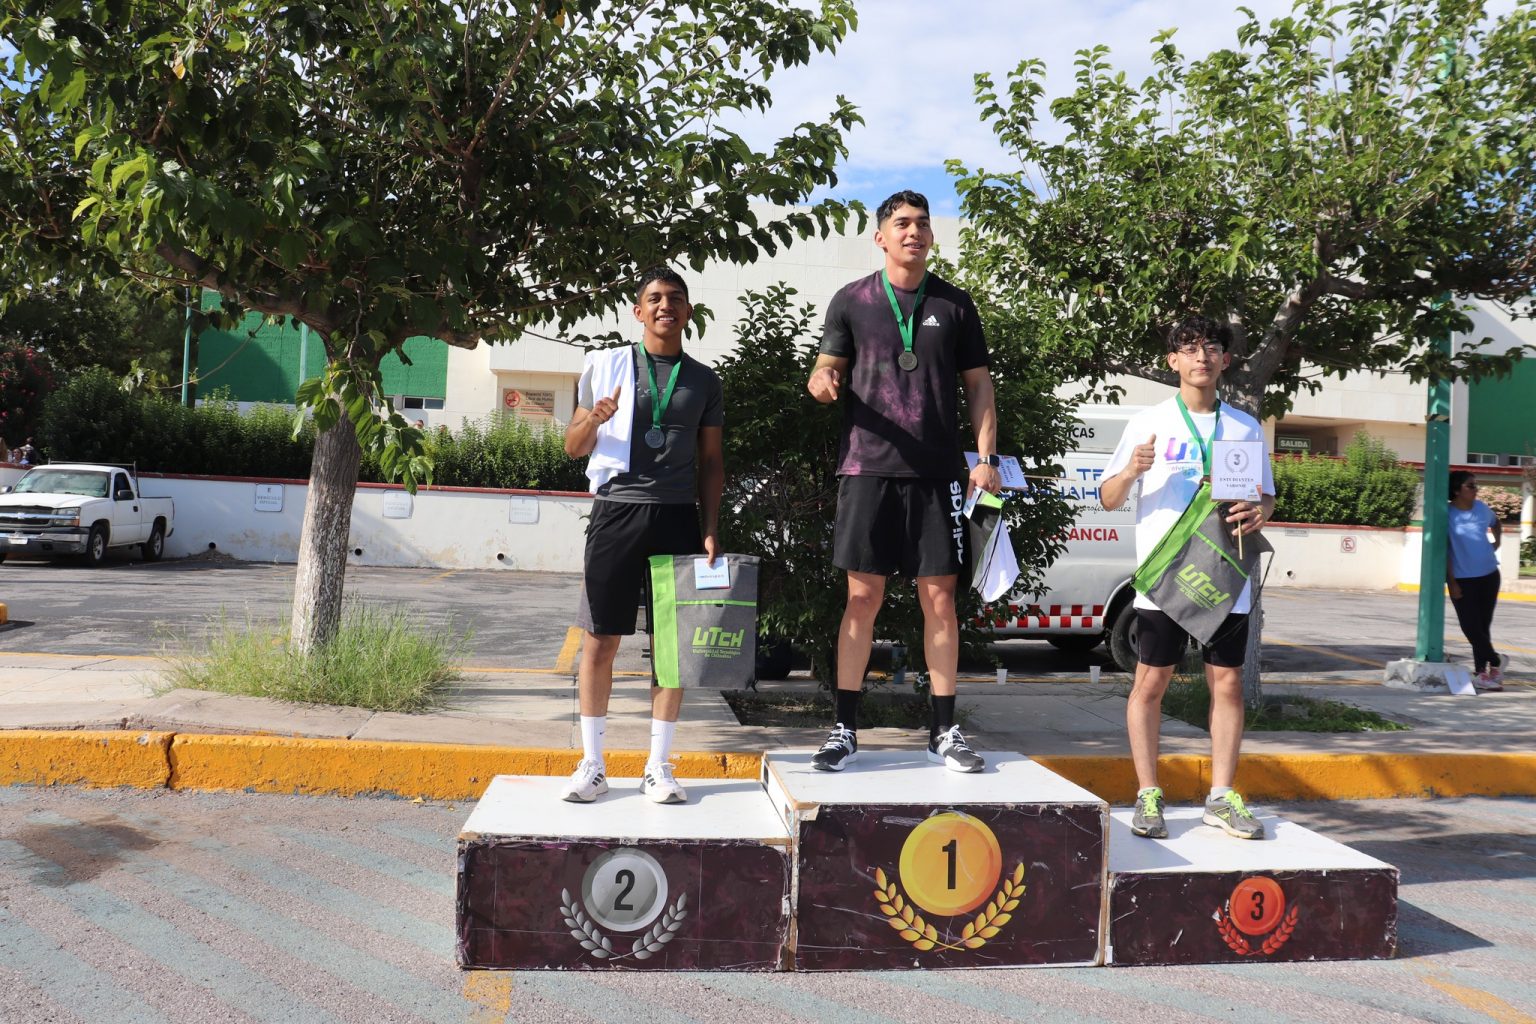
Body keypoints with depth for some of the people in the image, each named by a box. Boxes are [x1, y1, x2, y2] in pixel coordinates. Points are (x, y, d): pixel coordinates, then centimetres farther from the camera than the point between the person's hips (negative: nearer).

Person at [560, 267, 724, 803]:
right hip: (617, 510, -1)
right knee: (600, 639, -1)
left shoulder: (704, 380, 13)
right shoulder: (605, 366, 9)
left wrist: (710, 529, 2)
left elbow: (711, 461, 13)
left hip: (677, 516, 1)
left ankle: (658, 766, 11)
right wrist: (593, 421, -12)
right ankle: (592, 765, 9)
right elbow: (574, 447, 11)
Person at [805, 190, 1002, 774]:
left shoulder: (954, 305, 11)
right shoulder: (852, 301, 8)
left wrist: (986, 456, 1)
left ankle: (944, 731, 13)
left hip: (938, 472, 1)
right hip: (868, 468, -1)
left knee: (940, 599, 2)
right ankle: (845, 730, 8)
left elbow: (978, 384, 13)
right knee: (862, 597, -1)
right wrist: (822, 382, -17)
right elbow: (828, 368, 8)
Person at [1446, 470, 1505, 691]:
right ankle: (1496, 661, 16)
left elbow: (1495, 523, 29)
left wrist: (1497, 542, 16)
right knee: (1471, 626, -6)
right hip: (1463, 579, -4)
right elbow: (1444, 550, -10)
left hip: (1489, 576, 4)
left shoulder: (1481, 508, 4)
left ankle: (1482, 672, 16)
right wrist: (1451, 582, -12)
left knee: (1483, 625, 9)